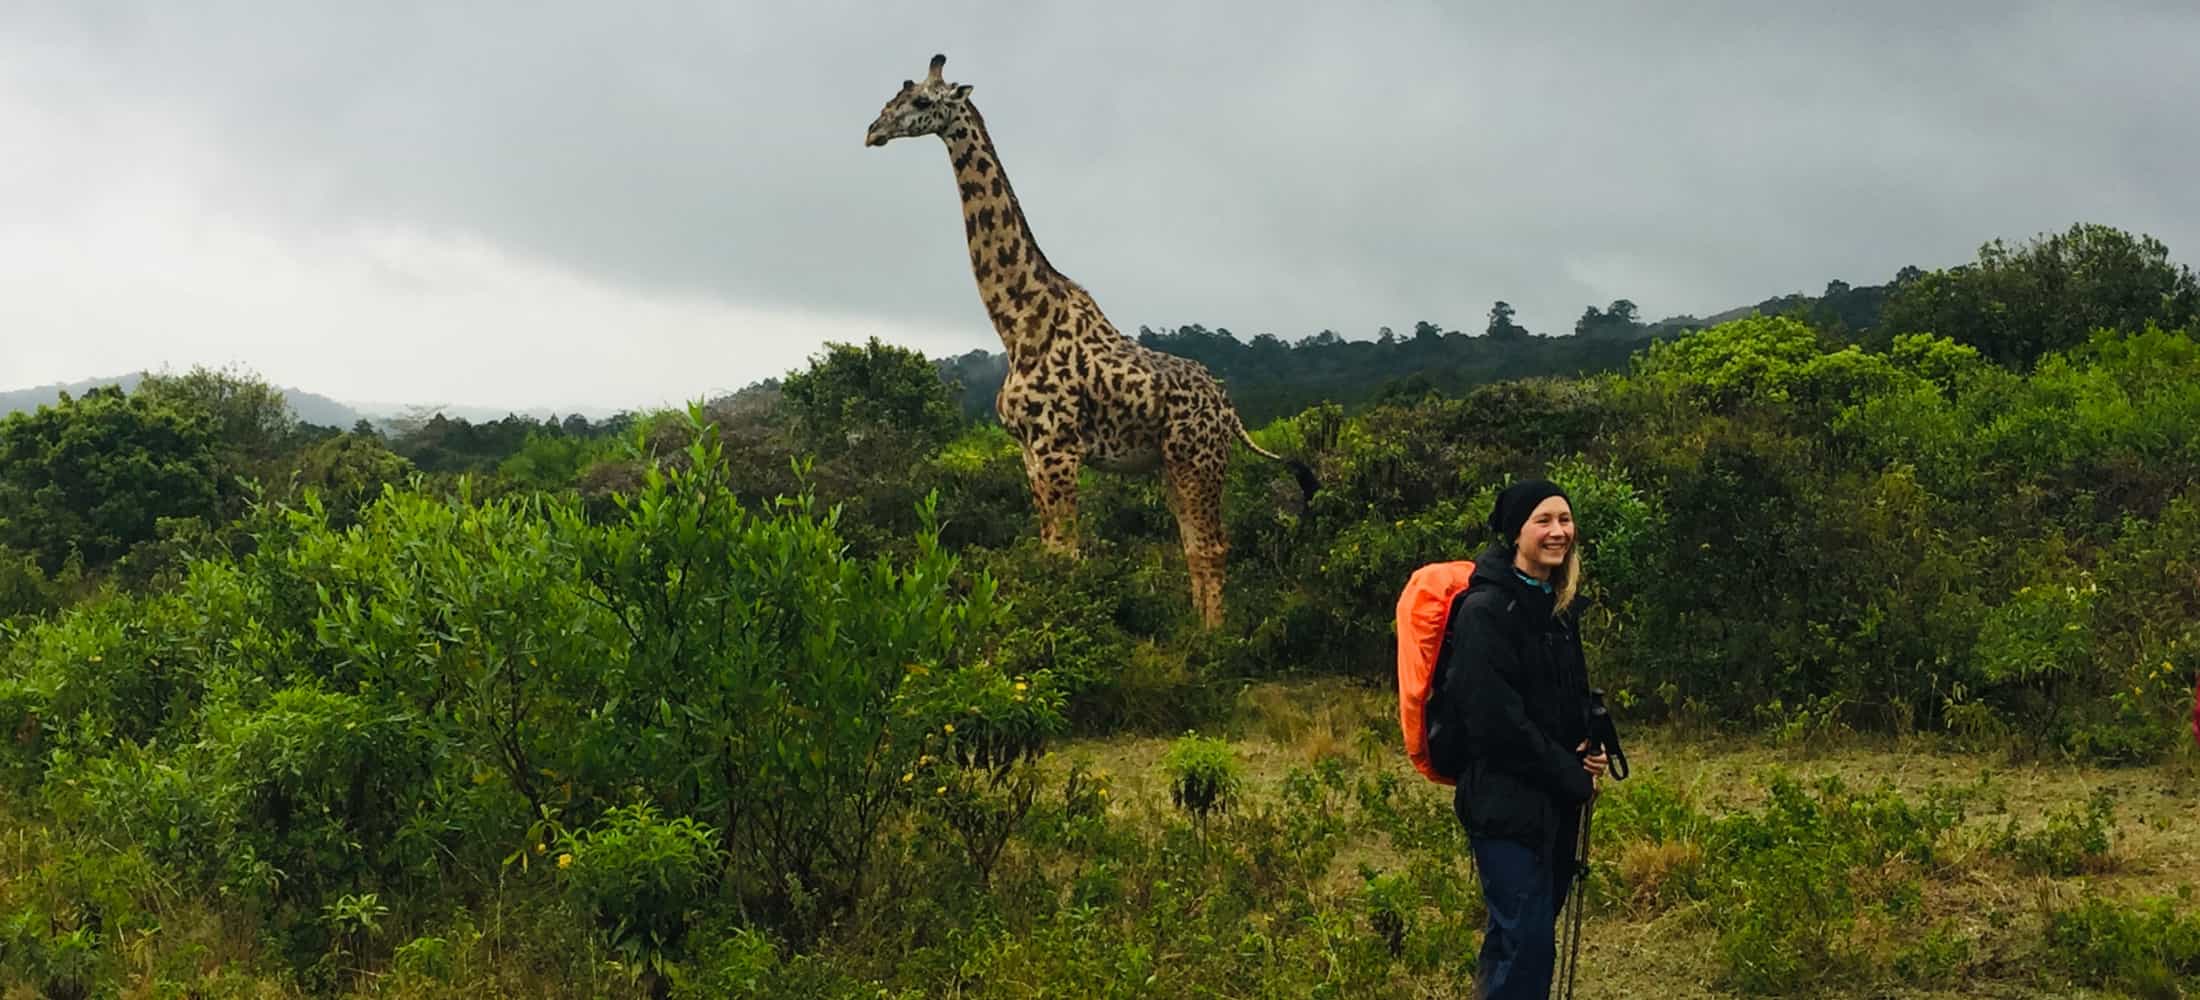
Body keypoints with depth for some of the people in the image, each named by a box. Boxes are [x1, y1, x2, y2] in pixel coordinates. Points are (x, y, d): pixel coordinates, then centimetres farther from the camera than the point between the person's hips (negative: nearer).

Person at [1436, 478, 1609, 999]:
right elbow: (1494, 718, -21)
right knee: (1528, 943, -10)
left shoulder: (1556, 606, 12)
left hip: (1555, 803, 8)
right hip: (1506, 804, -8)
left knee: (1513, 937, 16)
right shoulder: (1485, 610, -15)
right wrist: (1571, 776, -13)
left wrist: (1590, 748, 1)